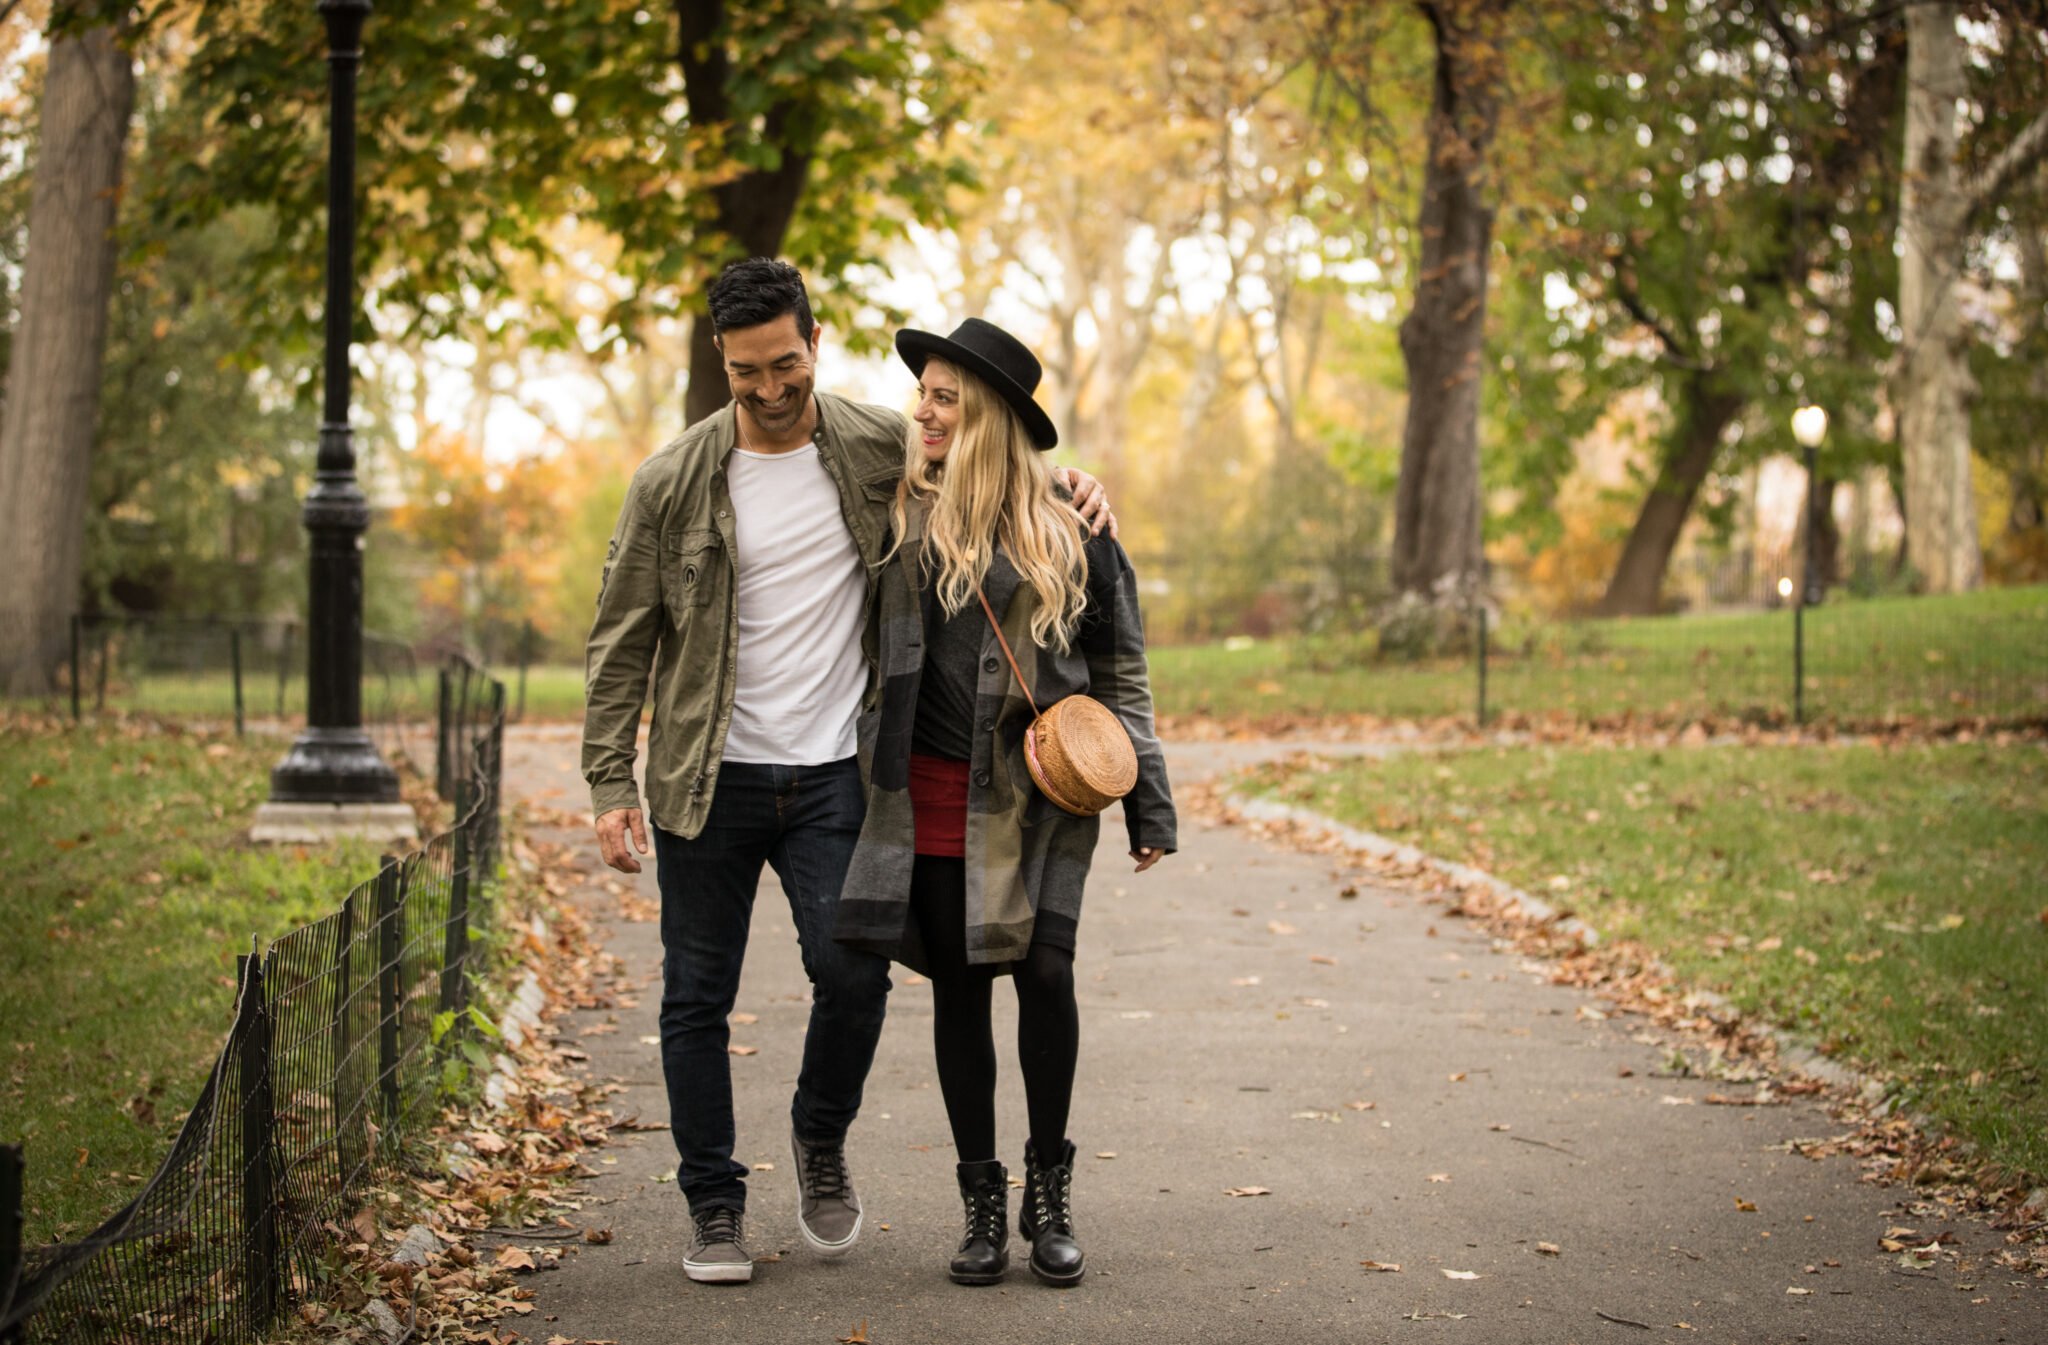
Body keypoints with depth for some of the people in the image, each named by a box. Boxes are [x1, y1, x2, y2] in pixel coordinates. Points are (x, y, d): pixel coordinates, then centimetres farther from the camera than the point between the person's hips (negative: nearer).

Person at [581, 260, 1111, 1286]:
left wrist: (1067, 486, -2)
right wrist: (611, 783, -4)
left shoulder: (882, 451, 0)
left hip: (834, 775, 0)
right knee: (697, 998, 4)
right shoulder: (671, 484, -2)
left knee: (853, 970, -13)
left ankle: (821, 1140, 17)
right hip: (709, 779, 0)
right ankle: (714, 1207, 20)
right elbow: (621, 641, 2)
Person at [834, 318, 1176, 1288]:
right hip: (930, 794, 2)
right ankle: (983, 1201, 14)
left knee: (1044, 969, -12)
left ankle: (1048, 1192, 5)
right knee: (958, 988, 4)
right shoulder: (896, 516, 6)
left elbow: (1120, 674, 6)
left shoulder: (1066, 533, 1)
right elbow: (864, 648, 17)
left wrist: (1148, 804, 2)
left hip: (1037, 794, -2)